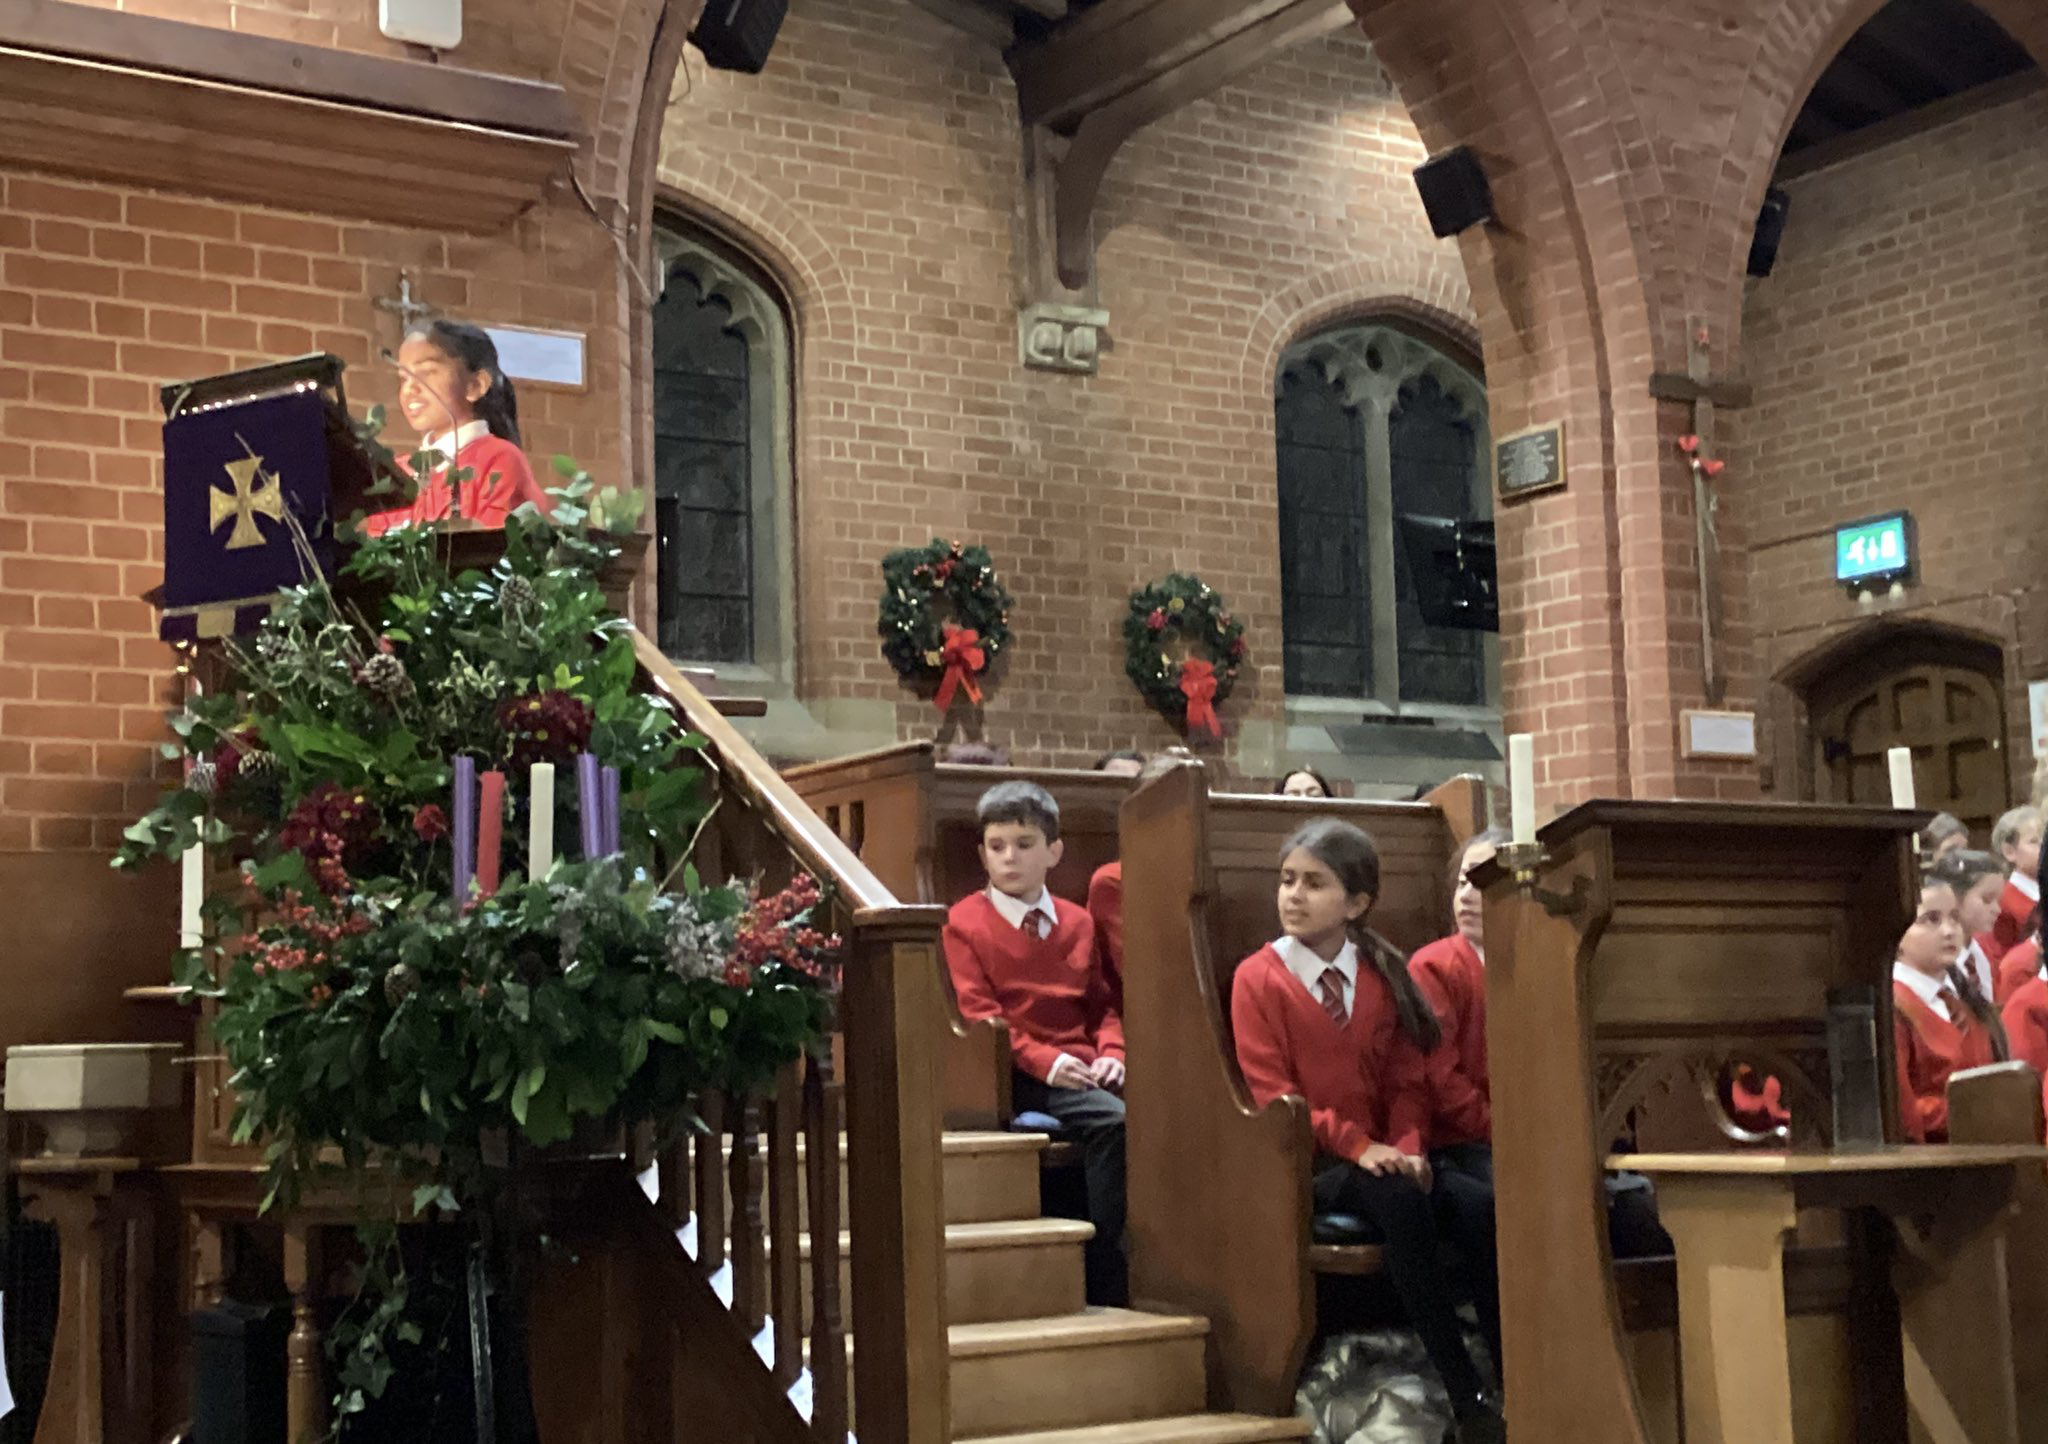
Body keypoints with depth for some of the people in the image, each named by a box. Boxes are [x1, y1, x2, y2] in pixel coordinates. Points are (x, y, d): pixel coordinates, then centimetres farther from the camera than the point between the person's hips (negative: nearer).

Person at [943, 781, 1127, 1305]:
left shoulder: (1076, 922, 21)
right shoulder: (964, 922, 5)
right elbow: (978, 1014, -5)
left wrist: (1110, 1052, -3)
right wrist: (1045, 1061, -17)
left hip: (1082, 1069, 4)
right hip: (1018, 1076, -4)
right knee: (1110, 1121, -32)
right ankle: (1105, 1279, -23)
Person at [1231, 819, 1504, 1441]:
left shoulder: (1383, 977, 11)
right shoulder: (1258, 977, -2)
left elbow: (1409, 1081, 10)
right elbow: (1270, 1093, -8)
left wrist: (1407, 1148, -11)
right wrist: (1357, 1146, -18)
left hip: (1381, 1156, 5)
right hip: (1307, 1167, -4)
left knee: (1481, 1208, -24)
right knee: (1399, 1199, -34)